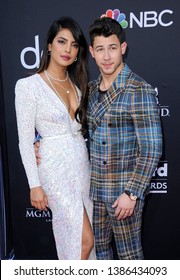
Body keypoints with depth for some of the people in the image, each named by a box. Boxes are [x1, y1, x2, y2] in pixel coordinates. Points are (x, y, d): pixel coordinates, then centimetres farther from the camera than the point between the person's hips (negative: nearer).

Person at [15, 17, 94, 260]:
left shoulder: (75, 83, 9)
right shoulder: (28, 85, -11)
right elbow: (25, 141, -11)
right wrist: (35, 184, -11)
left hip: (82, 164, 6)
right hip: (56, 168, -6)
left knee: (71, 234, 17)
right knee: (85, 240, -2)